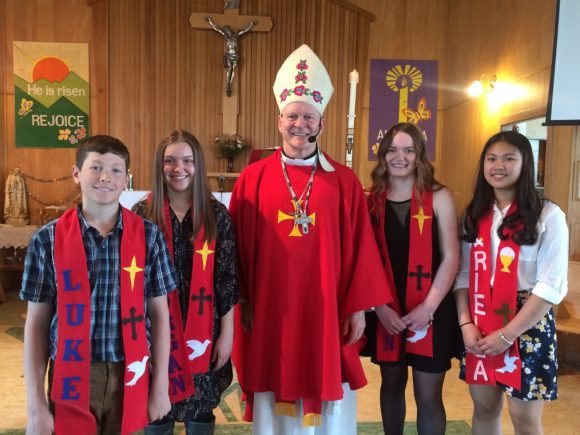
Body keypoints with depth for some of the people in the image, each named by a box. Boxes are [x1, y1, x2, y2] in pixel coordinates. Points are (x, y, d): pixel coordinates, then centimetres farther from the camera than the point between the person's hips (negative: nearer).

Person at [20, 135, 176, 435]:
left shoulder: (148, 235, -2)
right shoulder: (47, 239, -2)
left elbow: (159, 314, 2)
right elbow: (37, 323, 1)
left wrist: (161, 386, 2)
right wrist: (35, 404, -1)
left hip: (131, 377, 0)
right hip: (71, 378, 0)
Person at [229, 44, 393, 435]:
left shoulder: (344, 181, 0)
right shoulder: (253, 179, 0)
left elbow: (361, 248, 1)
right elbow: (239, 247, 2)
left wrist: (359, 307, -1)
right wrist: (242, 304, 1)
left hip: (327, 312, 0)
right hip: (271, 313, 0)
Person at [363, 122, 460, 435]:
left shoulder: (438, 197, -3)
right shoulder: (370, 200, 2)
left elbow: (450, 258, -5)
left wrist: (427, 308, -12)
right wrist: (379, 307, -8)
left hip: (429, 311, -2)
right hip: (385, 312, 2)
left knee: (428, 395, 5)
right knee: (392, 383, 17)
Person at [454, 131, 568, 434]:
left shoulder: (547, 216, -9)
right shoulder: (475, 215, 6)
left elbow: (552, 286, -13)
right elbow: (463, 274, 5)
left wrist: (507, 334, -14)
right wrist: (466, 323, -7)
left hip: (526, 325, -4)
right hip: (479, 327, 4)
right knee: (484, 407, 14)